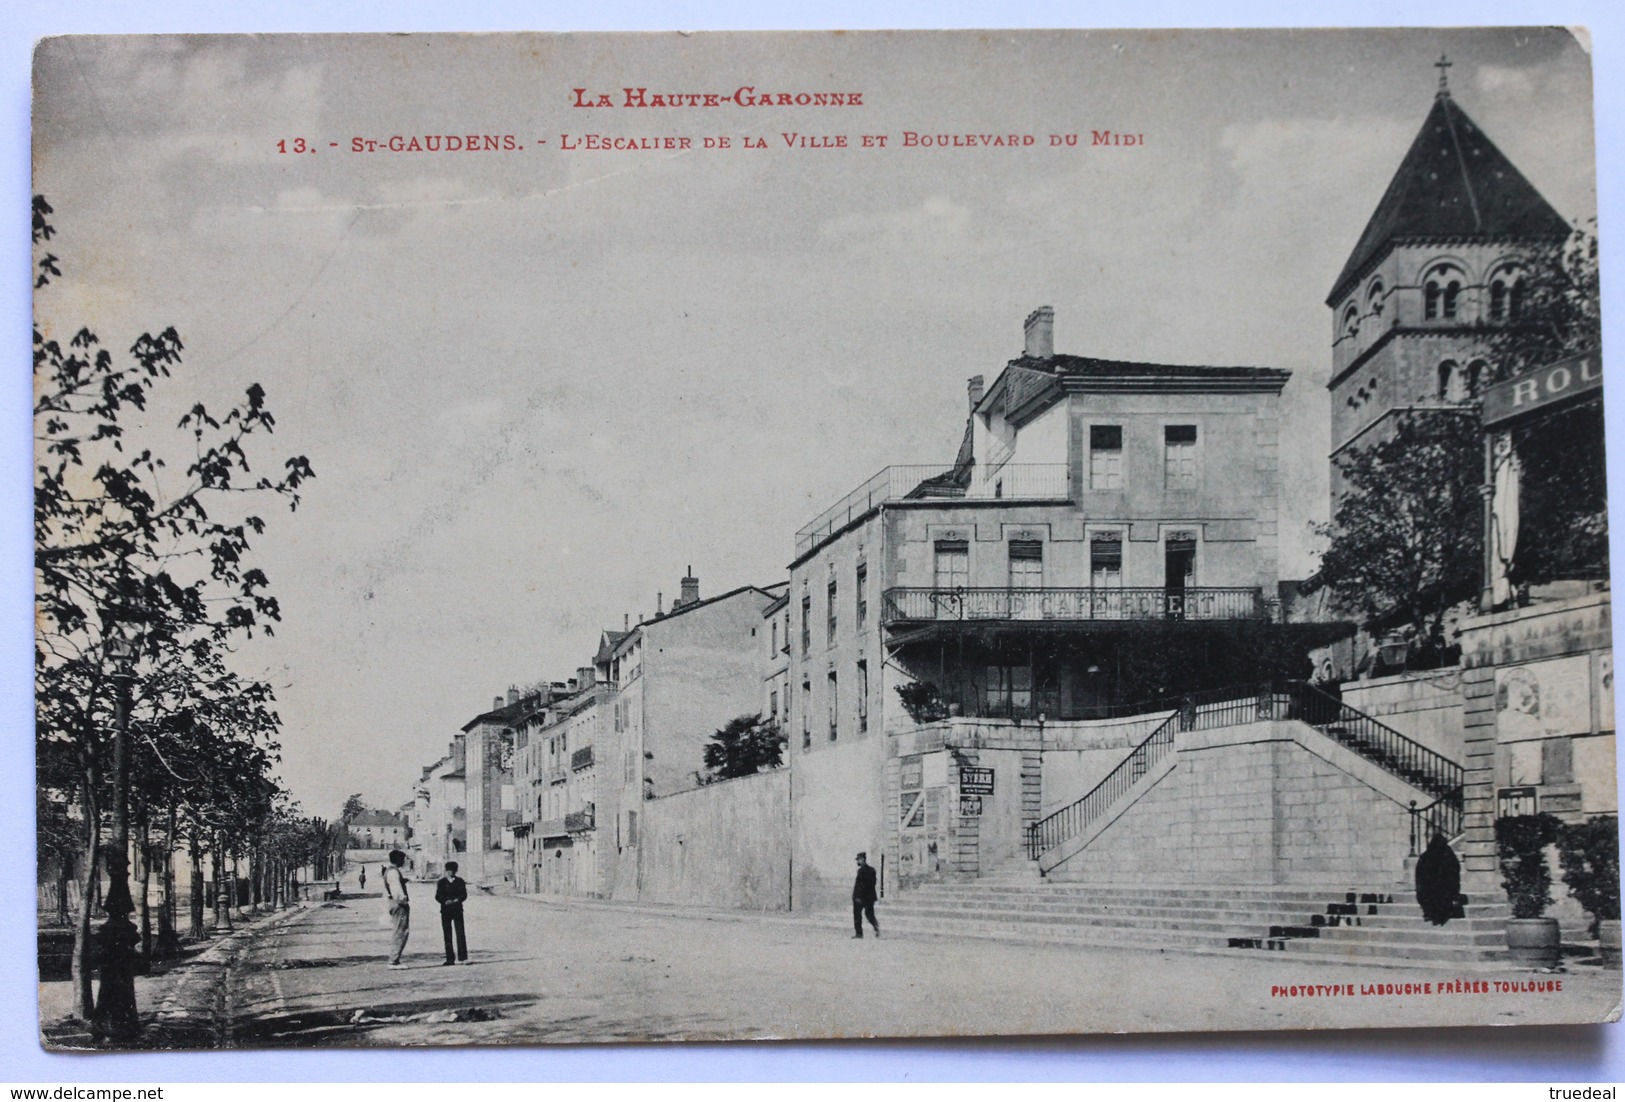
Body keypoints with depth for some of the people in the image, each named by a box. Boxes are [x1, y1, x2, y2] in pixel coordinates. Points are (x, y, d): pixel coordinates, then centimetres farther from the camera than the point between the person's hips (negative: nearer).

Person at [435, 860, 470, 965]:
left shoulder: (460, 881, 9)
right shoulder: (442, 882, 8)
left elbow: (464, 894, 4)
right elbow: (438, 896, 3)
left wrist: (456, 900, -13)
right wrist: (445, 901, -15)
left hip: (457, 909, -1)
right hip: (445, 910, 1)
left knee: (460, 933, -8)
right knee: (447, 934, 0)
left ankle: (463, 957, -7)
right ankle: (450, 959, 4)